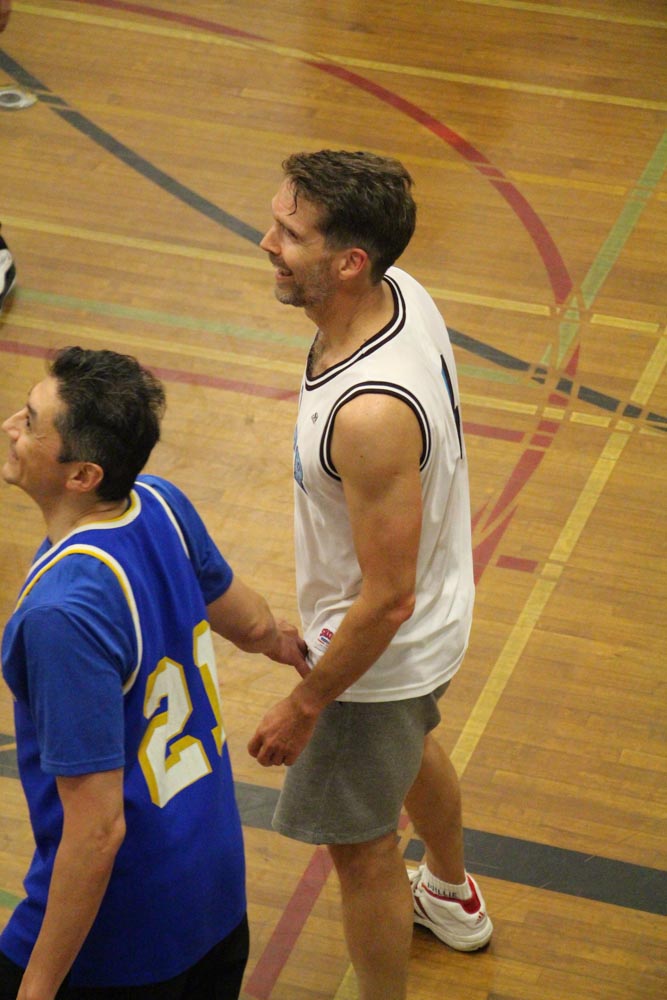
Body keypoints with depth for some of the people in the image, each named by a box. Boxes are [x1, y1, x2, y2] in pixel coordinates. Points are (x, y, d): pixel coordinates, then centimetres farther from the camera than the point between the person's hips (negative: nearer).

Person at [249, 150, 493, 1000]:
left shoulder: (370, 413, -42)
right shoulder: (400, 293, -14)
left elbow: (387, 601, -32)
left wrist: (306, 703, -18)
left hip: (383, 647, -10)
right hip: (436, 615, 10)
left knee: (360, 842, 12)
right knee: (411, 752, 36)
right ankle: (453, 900, 65)